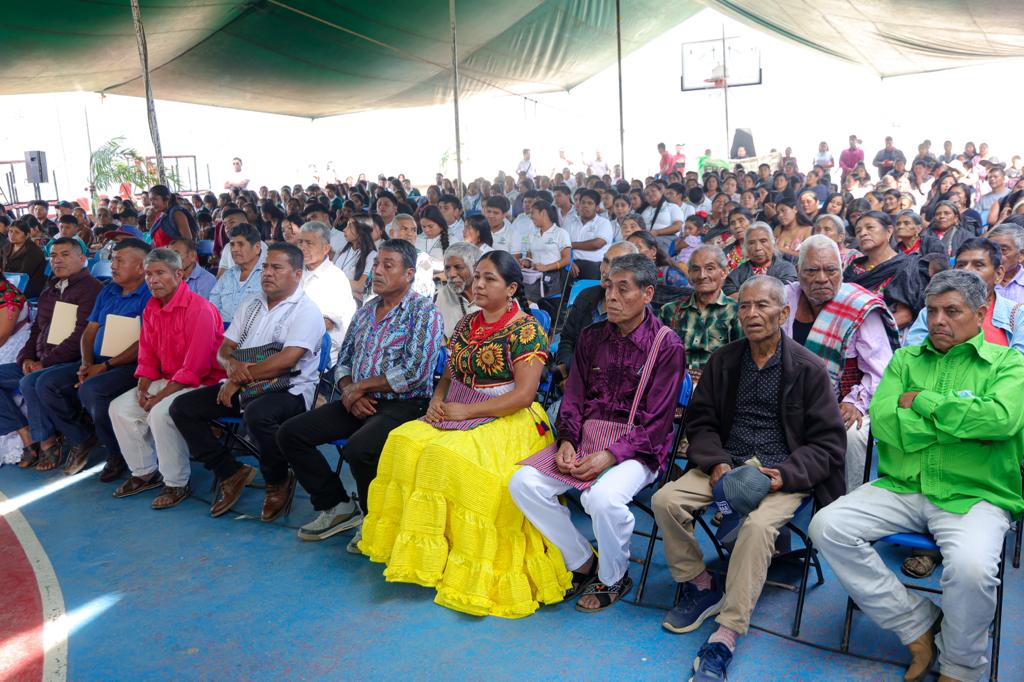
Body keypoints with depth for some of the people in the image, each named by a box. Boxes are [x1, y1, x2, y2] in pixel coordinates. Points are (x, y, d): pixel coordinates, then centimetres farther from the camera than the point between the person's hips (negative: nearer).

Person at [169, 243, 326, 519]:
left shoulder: (306, 310, -6)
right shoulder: (251, 305, 17)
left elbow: (286, 360, -19)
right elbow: (223, 350, 14)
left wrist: (240, 380, -14)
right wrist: (233, 366, -11)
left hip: (289, 390, -7)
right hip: (244, 388, 8)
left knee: (257, 414, -38)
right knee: (182, 407, -5)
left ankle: (278, 482, -9)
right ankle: (231, 473, 4)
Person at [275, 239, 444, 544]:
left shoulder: (424, 312, -7)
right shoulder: (365, 311, 16)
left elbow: (415, 372, -19)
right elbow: (343, 361, 18)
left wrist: (361, 386, -13)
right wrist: (349, 391, -5)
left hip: (404, 405, -7)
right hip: (359, 402, 8)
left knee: (357, 448, -34)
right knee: (290, 433, -3)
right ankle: (337, 506, 10)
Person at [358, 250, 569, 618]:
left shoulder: (527, 330, -9)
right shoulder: (467, 323, 14)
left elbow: (523, 395, -17)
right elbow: (449, 374, 19)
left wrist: (466, 411, -18)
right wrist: (437, 401, -3)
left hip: (506, 421, -7)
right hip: (456, 415, 7)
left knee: (449, 456, -31)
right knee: (406, 442, -17)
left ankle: (463, 568, -16)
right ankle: (414, 546, -9)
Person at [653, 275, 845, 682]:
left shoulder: (807, 369, -2)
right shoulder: (723, 361, 8)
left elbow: (827, 442, -1)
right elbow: (700, 422, 12)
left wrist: (785, 475, -17)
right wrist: (716, 463, -9)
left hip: (783, 471, -4)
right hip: (728, 463, 4)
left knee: (759, 524, -33)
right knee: (666, 500, -18)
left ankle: (725, 637, -26)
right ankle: (701, 587, 3)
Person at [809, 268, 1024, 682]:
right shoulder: (905, 360, 14)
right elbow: (881, 420, -2)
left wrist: (922, 401, -8)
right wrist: (959, 424, -8)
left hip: (974, 496, -4)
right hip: (902, 488, 4)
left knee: (971, 566, -33)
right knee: (827, 526, -16)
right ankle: (916, 626, 0)